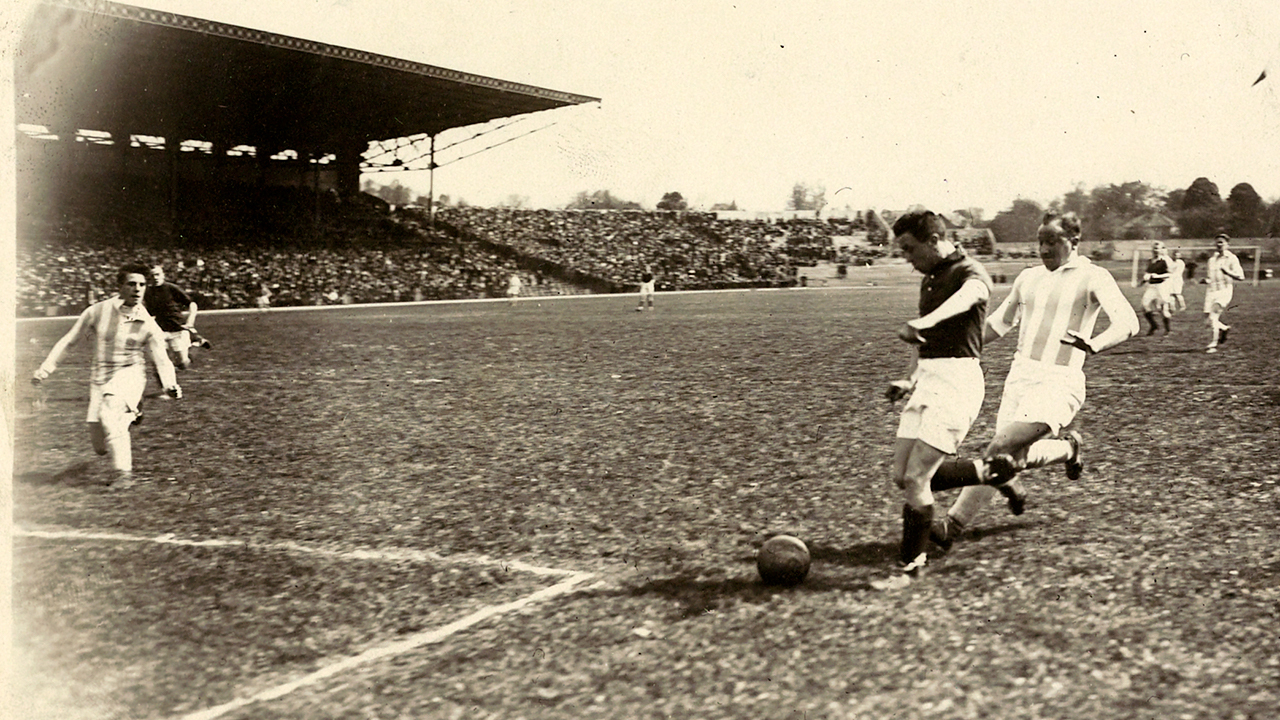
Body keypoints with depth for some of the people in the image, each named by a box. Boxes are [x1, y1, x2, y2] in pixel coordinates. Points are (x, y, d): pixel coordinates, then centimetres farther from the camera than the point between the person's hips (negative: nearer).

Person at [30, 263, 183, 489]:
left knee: (109, 413, -33)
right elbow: (68, 341, 3)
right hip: (100, 378, 3)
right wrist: (47, 367, -3)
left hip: (130, 375, -3)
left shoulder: (148, 324, -8)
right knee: (99, 446, 2)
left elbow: (162, 359, -9)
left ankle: (123, 472, -24)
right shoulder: (98, 312, -7)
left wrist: (170, 385, -28)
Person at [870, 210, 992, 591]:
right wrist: (910, 380, 17)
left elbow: (965, 298, -36)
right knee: (902, 476, 4)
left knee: (916, 477, -11)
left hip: (957, 377, -9)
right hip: (928, 377, 9)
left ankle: (909, 566, 2)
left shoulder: (970, 273, -9)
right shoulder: (929, 281, 18)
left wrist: (923, 323, -54)